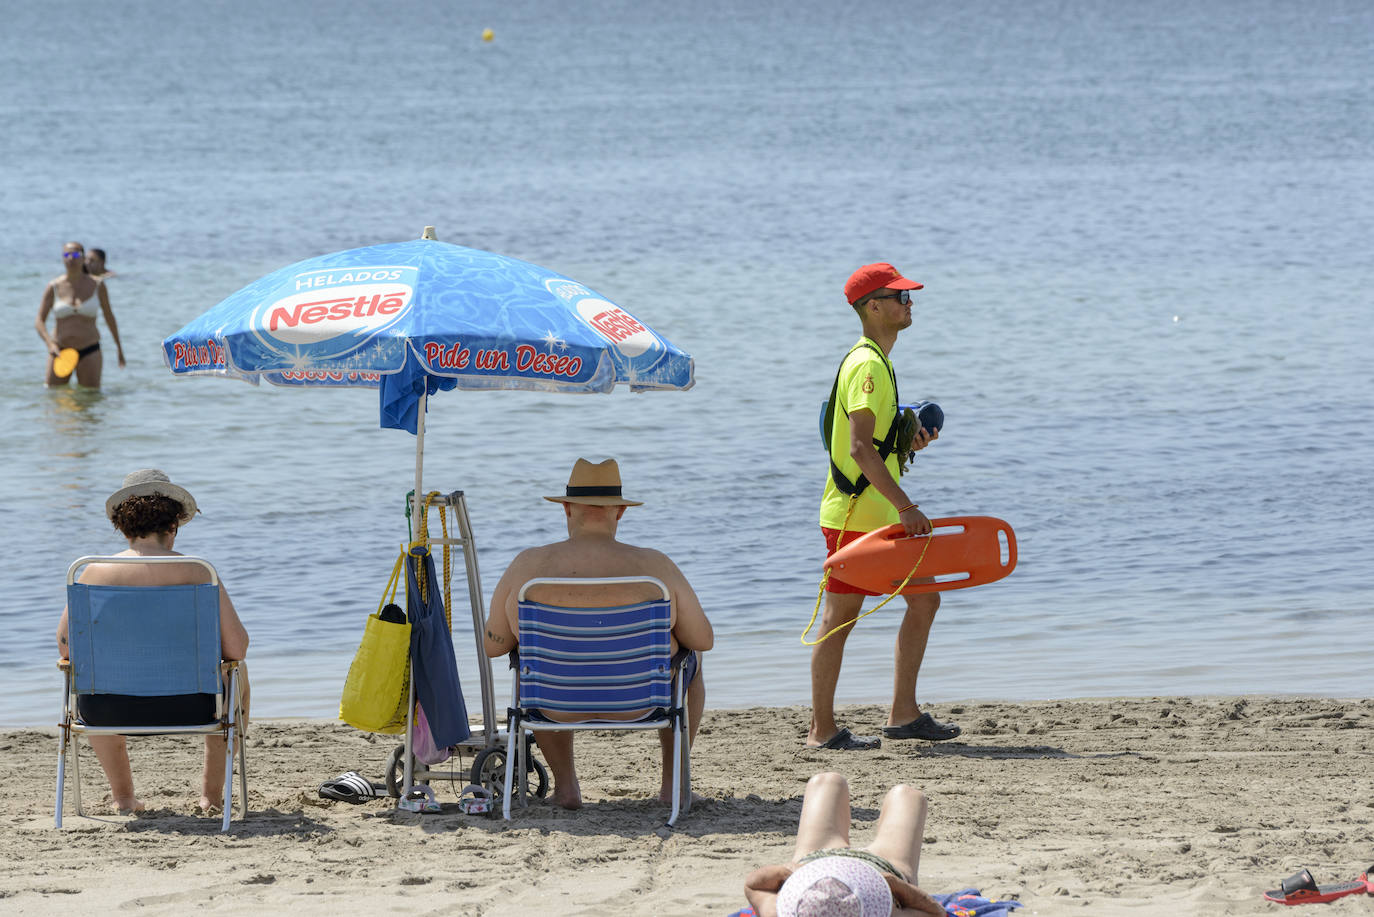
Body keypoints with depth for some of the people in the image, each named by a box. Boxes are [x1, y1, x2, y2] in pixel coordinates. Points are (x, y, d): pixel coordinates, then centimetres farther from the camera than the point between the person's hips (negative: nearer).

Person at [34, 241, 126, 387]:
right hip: (60, 351, 1)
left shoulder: (97, 286, 0)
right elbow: (39, 321, -3)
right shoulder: (54, 287, -1)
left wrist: (119, 347, 17)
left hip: (89, 352, -1)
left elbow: (109, 317, 12)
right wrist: (50, 344, -20)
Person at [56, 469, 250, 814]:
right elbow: (237, 648, -6)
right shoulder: (198, 573, -4)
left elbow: (66, 647, 2)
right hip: (187, 707, -1)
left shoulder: (96, 573, -1)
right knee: (237, 676, 35)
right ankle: (212, 792, 43)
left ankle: (123, 795, 45)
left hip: (113, 710, 1)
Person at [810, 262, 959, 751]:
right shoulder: (867, 366, -16)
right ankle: (822, 729, 0)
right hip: (855, 513, -10)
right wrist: (905, 507, -28)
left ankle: (903, 714, 15)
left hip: (883, 514, 10)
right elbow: (859, 447, -25)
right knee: (840, 617, -5)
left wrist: (907, 440, 12)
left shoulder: (877, 362, 17)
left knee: (924, 600, 11)